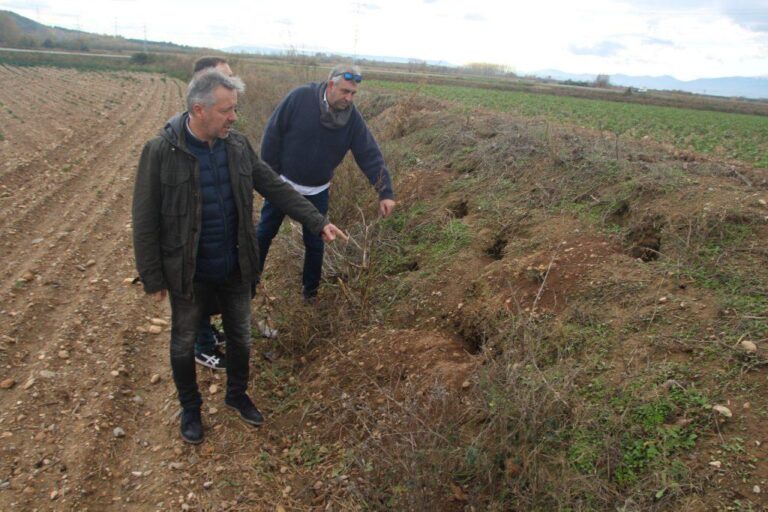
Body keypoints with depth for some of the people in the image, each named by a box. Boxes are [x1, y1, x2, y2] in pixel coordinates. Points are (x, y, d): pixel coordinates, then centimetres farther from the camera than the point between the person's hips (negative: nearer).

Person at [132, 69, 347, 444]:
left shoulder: (237, 145, -6)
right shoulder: (161, 152, -19)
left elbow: (276, 188, 0)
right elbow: (145, 221, -13)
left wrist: (318, 222, -5)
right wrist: (153, 278, -10)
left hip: (235, 268, 4)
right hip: (188, 273, -3)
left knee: (240, 336, 19)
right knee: (184, 343, 16)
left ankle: (237, 394, 45)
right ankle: (190, 408, 41)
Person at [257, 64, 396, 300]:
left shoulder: (352, 118, -13)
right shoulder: (299, 98, -21)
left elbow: (370, 155, -14)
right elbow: (272, 135, -15)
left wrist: (385, 192, -25)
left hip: (317, 192, 2)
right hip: (282, 183, -2)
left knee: (315, 243, 12)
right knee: (264, 234, 14)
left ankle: (310, 291, 34)